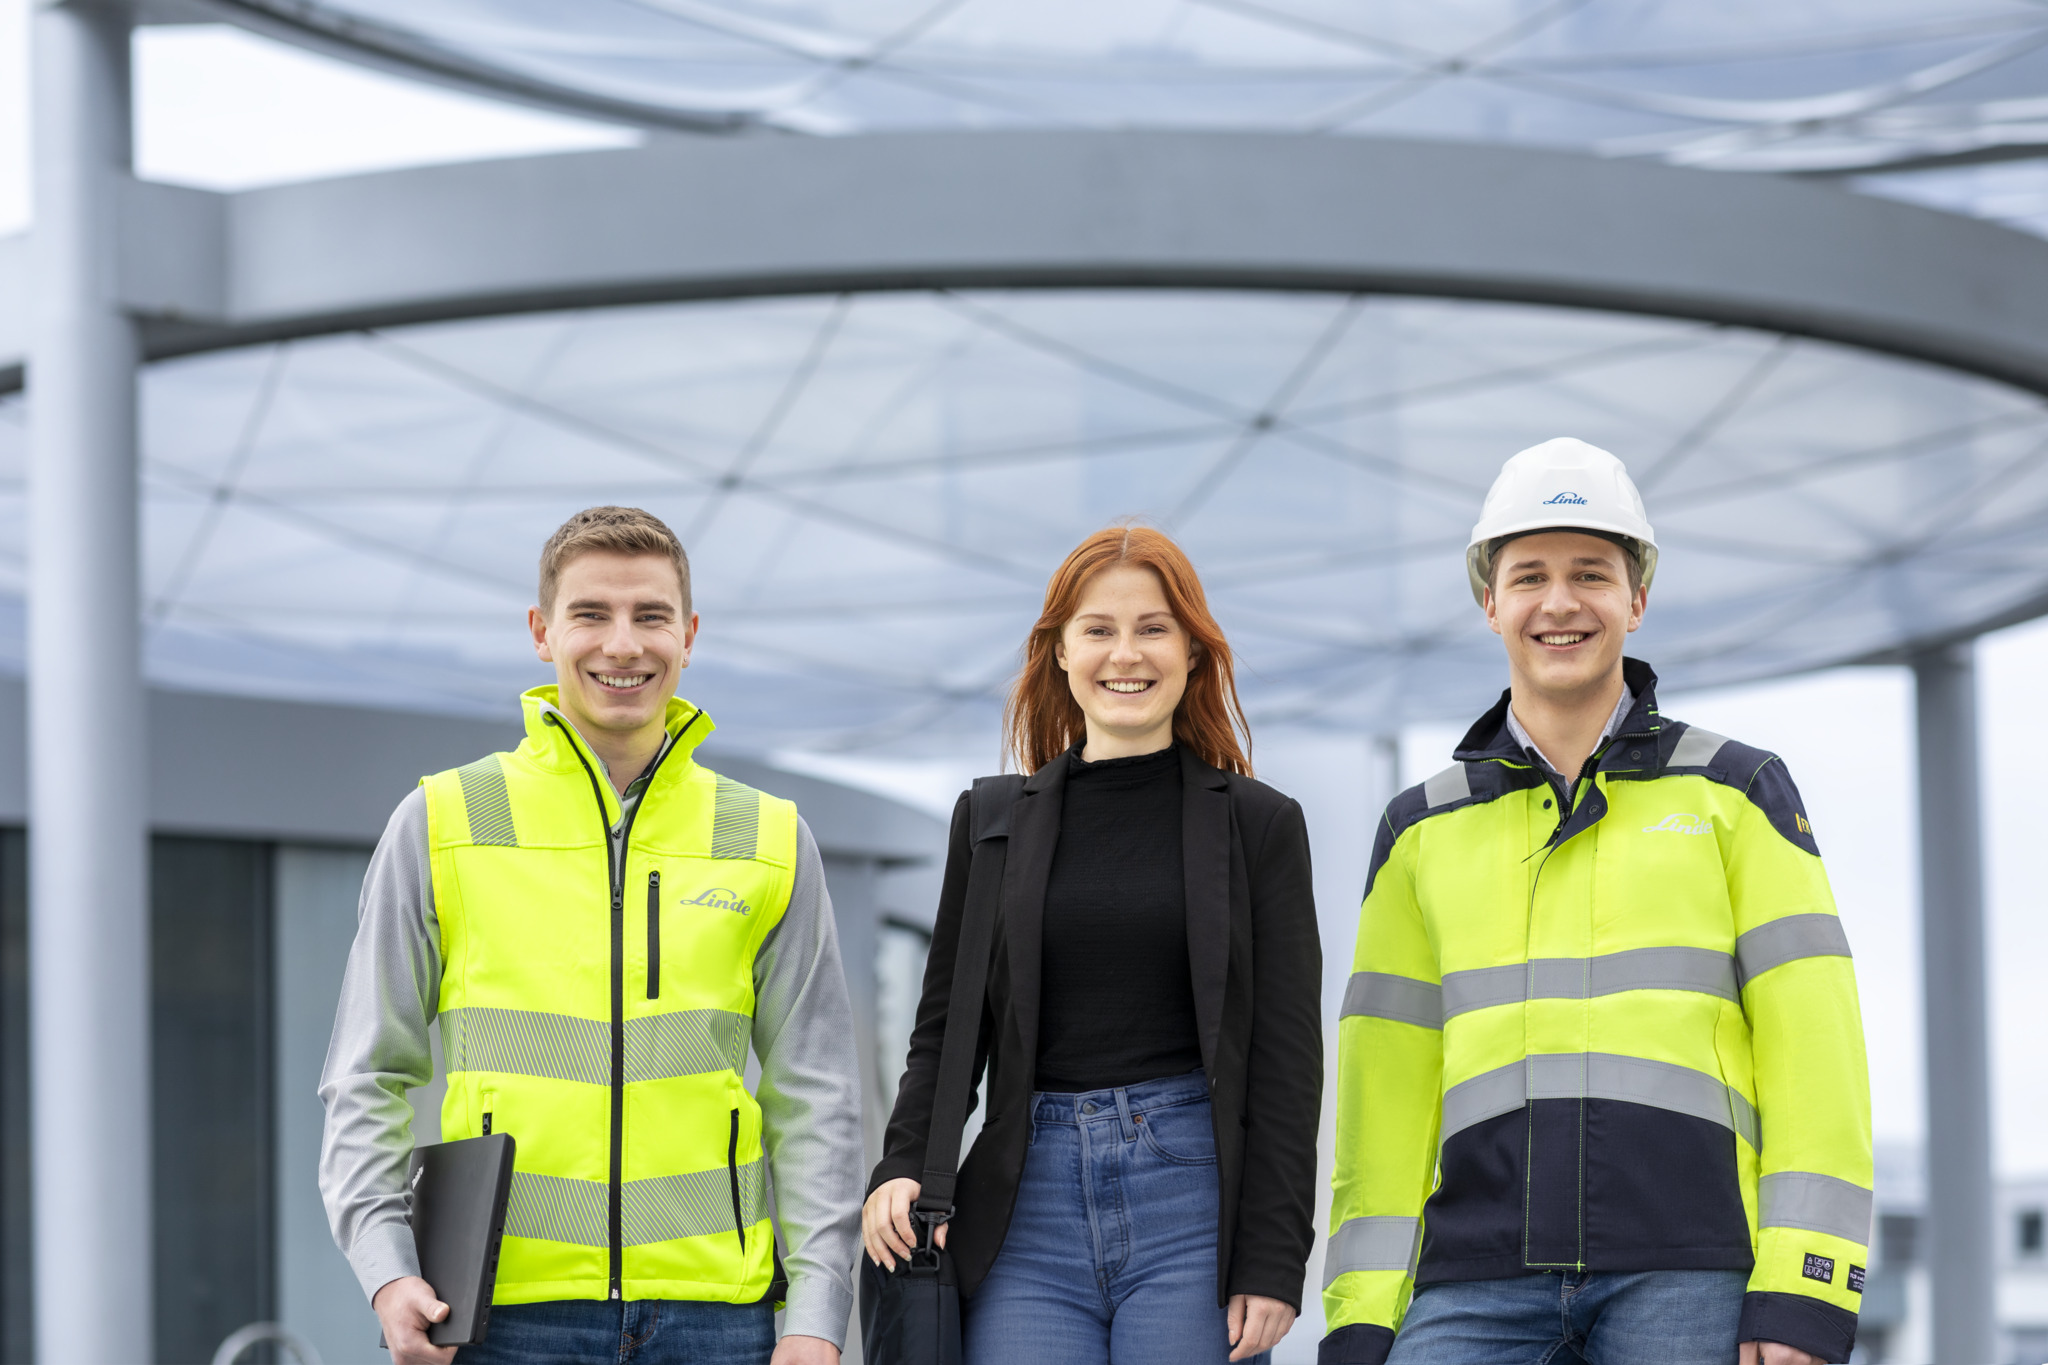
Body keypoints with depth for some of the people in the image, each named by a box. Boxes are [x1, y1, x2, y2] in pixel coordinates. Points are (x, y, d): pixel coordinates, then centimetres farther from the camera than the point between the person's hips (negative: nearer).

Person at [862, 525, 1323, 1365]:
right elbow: (945, 1028, 15)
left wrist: (1272, 1263, -6)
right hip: (1033, 1208, 2)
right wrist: (901, 1168, -3)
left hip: (1192, 1199, -2)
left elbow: (1287, 1055, 2)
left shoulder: (1259, 825, 5)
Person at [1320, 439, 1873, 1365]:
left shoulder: (1737, 794, 11)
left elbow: (1812, 1049, 3)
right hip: (1481, 1281, 2)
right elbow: (1386, 1090, 15)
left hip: (1689, 1278, -2)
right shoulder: (1423, 833, 18)